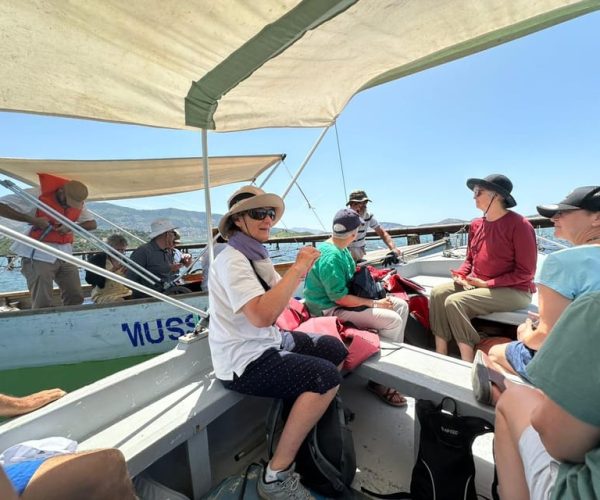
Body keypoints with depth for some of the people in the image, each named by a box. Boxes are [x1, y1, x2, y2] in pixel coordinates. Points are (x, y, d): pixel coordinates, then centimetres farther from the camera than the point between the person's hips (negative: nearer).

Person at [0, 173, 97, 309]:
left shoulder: (77, 203, 4)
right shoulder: (37, 196, -13)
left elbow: (92, 223, 7)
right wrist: (33, 220, -23)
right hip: (39, 255, -5)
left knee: (76, 298, 7)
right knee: (42, 304, -4)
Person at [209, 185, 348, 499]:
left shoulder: (256, 254, 9)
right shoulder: (232, 260, -20)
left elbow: (277, 298, 10)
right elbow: (262, 315, -33)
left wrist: (301, 270, -5)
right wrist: (297, 267, -27)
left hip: (267, 342, 9)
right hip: (244, 361, -9)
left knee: (336, 349, 10)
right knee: (326, 376, -21)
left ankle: (307, 420, 23)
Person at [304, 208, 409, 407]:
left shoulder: (341, 249, 7)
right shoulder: (331, 257, -25)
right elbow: (341, 299, -25)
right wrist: (374, 303, -17)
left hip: (343, 300, 10)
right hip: (331, 310, -10)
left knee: (401, 305, 5)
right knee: (393, 320, -21)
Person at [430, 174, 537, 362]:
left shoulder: (519, 225, -13)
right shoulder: (476, 224, 7)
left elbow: (525, 272, -13)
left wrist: (487, 283, -18)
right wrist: (460, 274, -4)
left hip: (513, 291, -7)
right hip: (476, 284, 7)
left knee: (455, 302, -27)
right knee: (438, 293, -14)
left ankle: (469, 363, -12)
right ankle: (440, 357, -11)